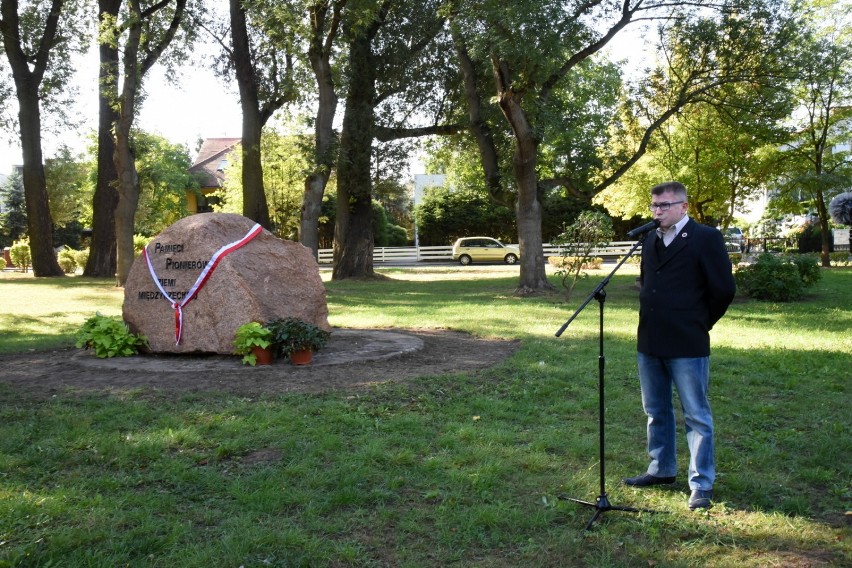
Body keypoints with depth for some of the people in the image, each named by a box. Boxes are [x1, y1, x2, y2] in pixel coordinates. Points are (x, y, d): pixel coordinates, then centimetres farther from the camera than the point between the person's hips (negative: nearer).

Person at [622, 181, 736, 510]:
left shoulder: (706, 239, -9)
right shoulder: (650, 240, 11)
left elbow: (723, 290, -9)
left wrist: (698, 323, 0)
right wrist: (655, 317, 14)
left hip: (686, 345, -7)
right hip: (649, 343, 7)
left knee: (696, 416, 2)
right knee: (656, 412, 17)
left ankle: (702, 484, 11)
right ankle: (662, 469, 33)